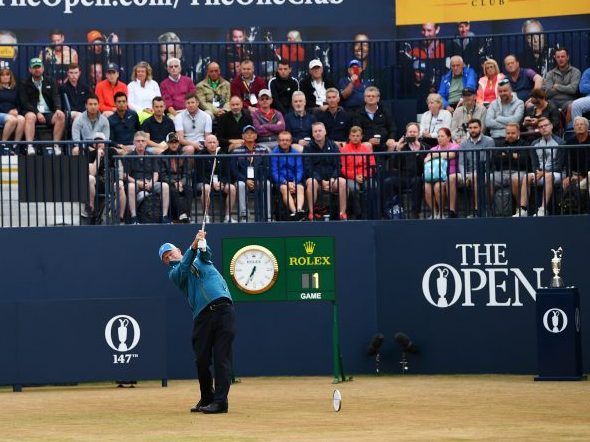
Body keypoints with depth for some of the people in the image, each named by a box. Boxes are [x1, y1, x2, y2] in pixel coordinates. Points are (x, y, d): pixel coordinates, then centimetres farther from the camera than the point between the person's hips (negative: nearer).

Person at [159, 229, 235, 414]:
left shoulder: (200, 258, 23)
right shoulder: (174, 274, 16)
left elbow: (205, 253, 1)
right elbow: (184, 267, -5)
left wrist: (202, 245, -23)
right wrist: (193, 246, -19)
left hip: (223, 308, -1)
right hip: (202, 315, 1)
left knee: (222, 357, -8)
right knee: (202, 359, -1)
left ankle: (220, 400, -11)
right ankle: (207, 398, 17)